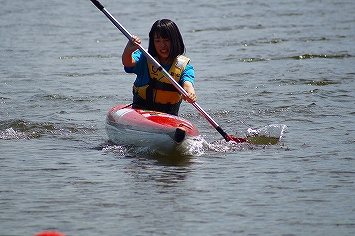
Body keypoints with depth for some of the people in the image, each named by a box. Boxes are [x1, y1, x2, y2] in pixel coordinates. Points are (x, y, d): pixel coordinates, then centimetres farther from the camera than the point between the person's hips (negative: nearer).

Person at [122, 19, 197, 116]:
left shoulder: (184, 66, 2)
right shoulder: (145, 58, 2)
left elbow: (187, 84, -16)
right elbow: (128, 62, -18)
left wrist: (190, 94, -40)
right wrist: (128, 51, -41)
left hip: (169, 115, 1)